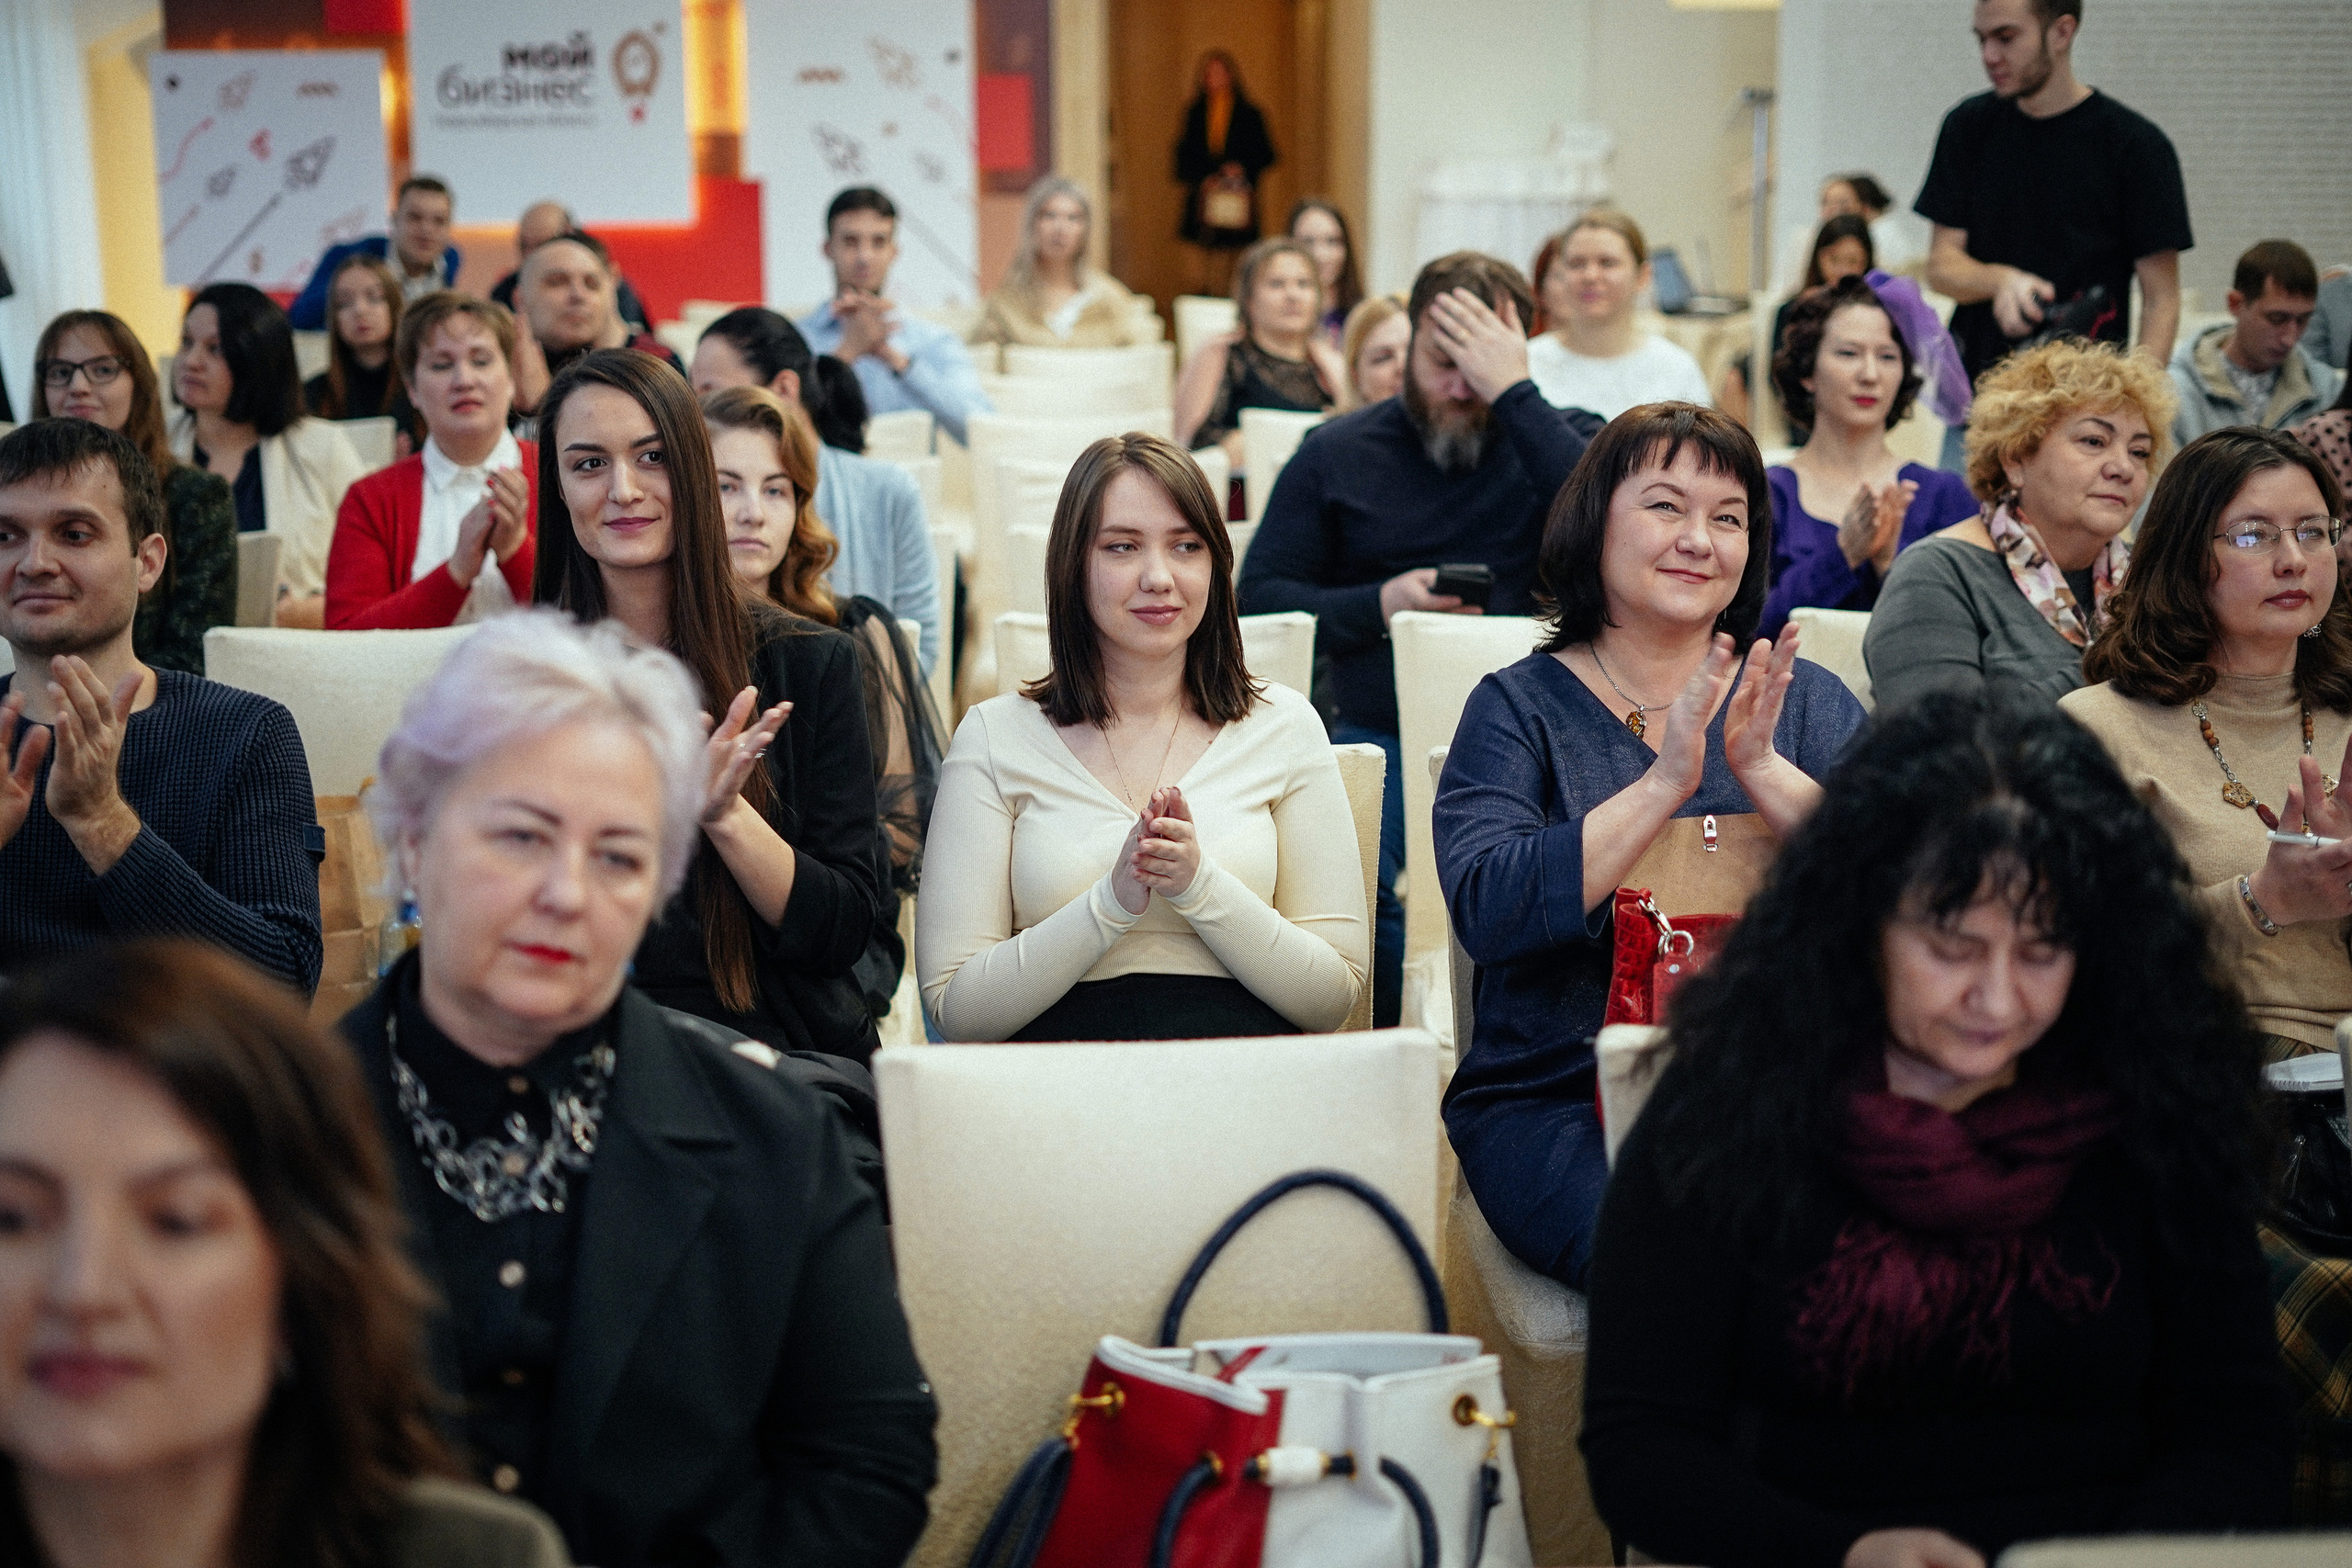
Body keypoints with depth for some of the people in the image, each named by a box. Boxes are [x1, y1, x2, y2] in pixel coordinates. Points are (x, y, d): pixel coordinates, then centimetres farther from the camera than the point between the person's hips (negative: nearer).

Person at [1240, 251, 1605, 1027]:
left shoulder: (1565, 438, 9)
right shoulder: (1338, 453, 13)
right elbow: (1261, 594, 11)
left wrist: (1513, 391, -14)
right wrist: (1380, 605, -6)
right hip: (1377, 736, 1)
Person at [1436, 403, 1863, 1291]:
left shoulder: (1810, 704, 13)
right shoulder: (1519, 708, 5)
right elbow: (1486, 912, -13)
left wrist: (1763, 771, -16)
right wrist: (1664, 785, -18)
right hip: (1559, 1100, -2)